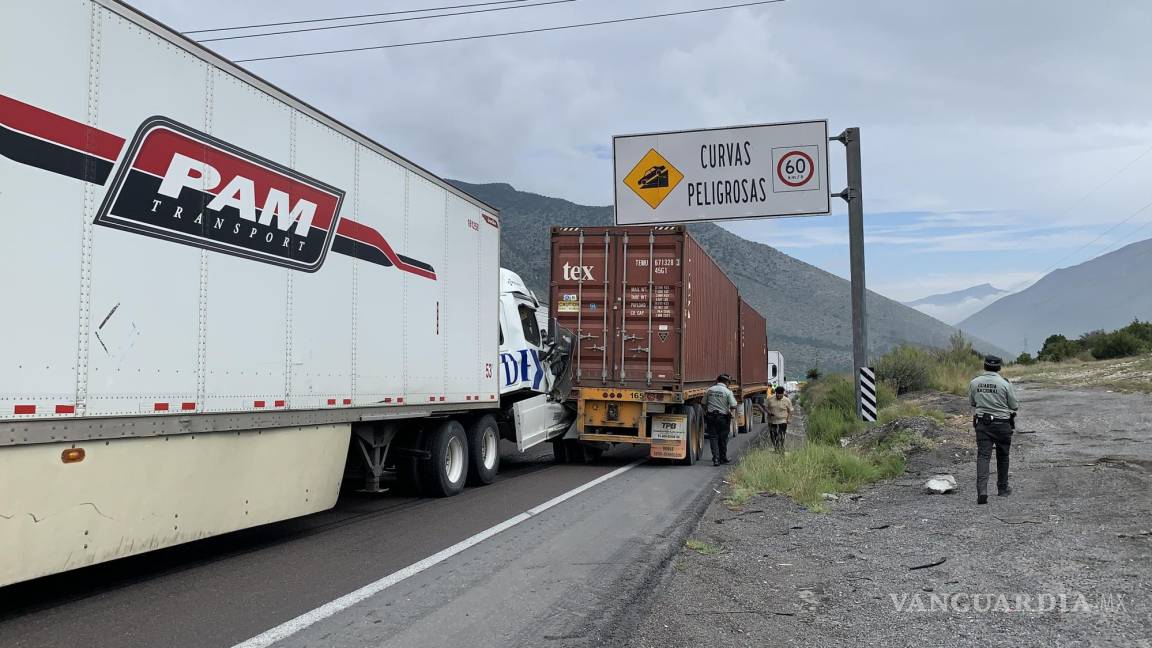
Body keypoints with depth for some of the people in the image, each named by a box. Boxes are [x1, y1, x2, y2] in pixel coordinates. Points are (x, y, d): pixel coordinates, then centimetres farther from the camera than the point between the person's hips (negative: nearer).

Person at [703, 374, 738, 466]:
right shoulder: (728, 392, -7)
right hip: (723, 417, -2)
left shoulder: (709, 390, 4)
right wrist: (732, 414, 2)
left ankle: (715, 458, -9)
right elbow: (733, 407, -12)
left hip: (711, 416, 2)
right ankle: (723, 458, 24)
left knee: (713, 437, 3)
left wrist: (705, 415, 20)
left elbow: (704, 405, 9)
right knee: (723, 438, 12)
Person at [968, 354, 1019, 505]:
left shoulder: (974, 382, -3)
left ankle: (982, 490, -20)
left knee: (983, 456, -4)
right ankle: (1003, 488, 31)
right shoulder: (1005, 383, -12)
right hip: (1002, 424, -1)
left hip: (982, 423, 1)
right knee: (1002, 457, 17)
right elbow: (1014, 406, -5)